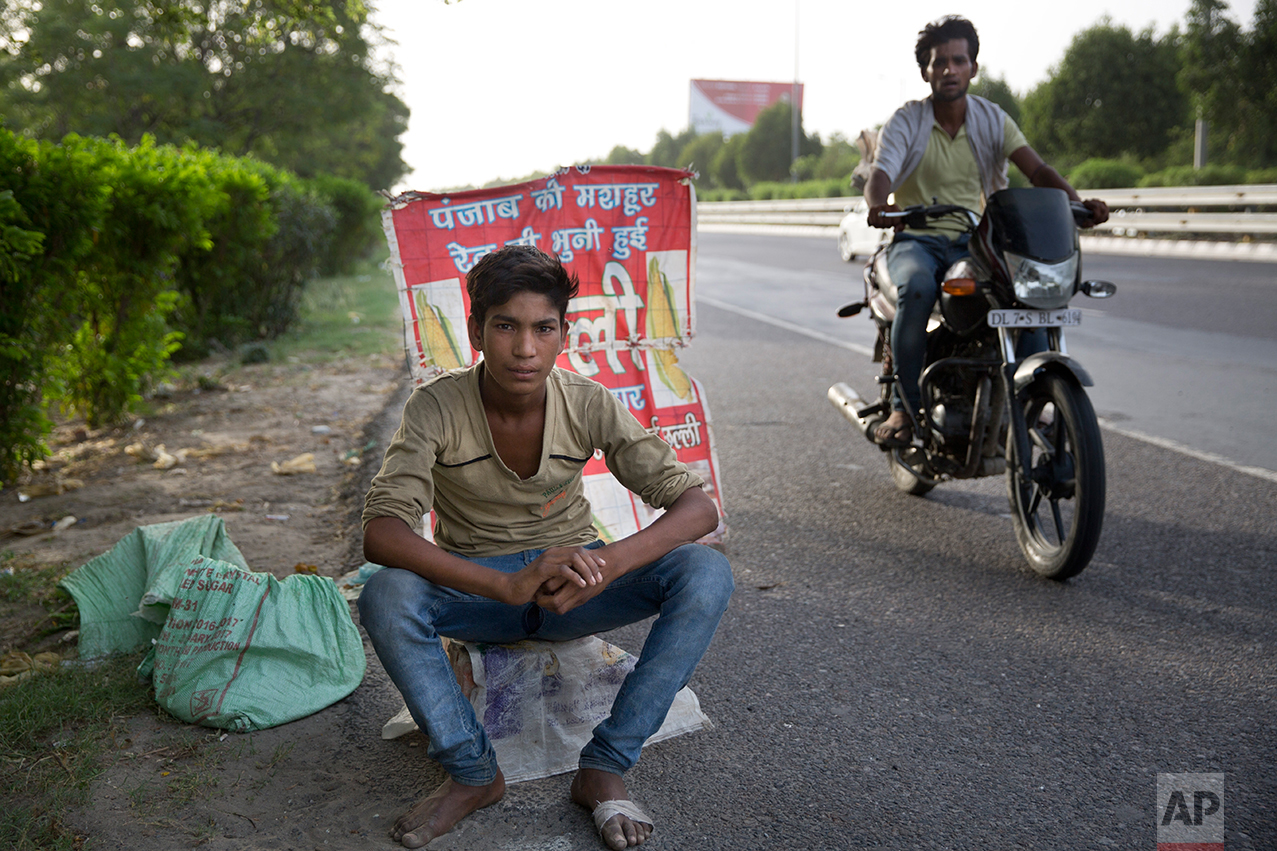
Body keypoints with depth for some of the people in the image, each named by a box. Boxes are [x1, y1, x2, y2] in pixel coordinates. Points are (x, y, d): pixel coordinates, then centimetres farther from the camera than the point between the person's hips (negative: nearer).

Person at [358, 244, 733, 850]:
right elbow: (380, 532, -30)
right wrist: (509, 585, -44)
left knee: (707, 575, -24)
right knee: (385, 597, -33)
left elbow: (697, 506, -18)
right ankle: (473, 774, -10)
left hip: (574, 584, 1)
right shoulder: (436, 407, -18)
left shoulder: (588, 404, -14)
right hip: (476, 588, -1)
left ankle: (604, 767, -13)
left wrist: (606, 563, -38)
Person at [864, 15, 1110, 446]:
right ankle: (904, 407, -25)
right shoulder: (905, 122, -1)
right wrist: (878, 206, -43)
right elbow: (879, 175, -18)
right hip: (916, 240, -3)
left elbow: (1036, 168, -5)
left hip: (973, 242, 3)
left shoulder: (992, 119, 7)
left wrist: (1075, 201, -26)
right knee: (917, 287, -37)